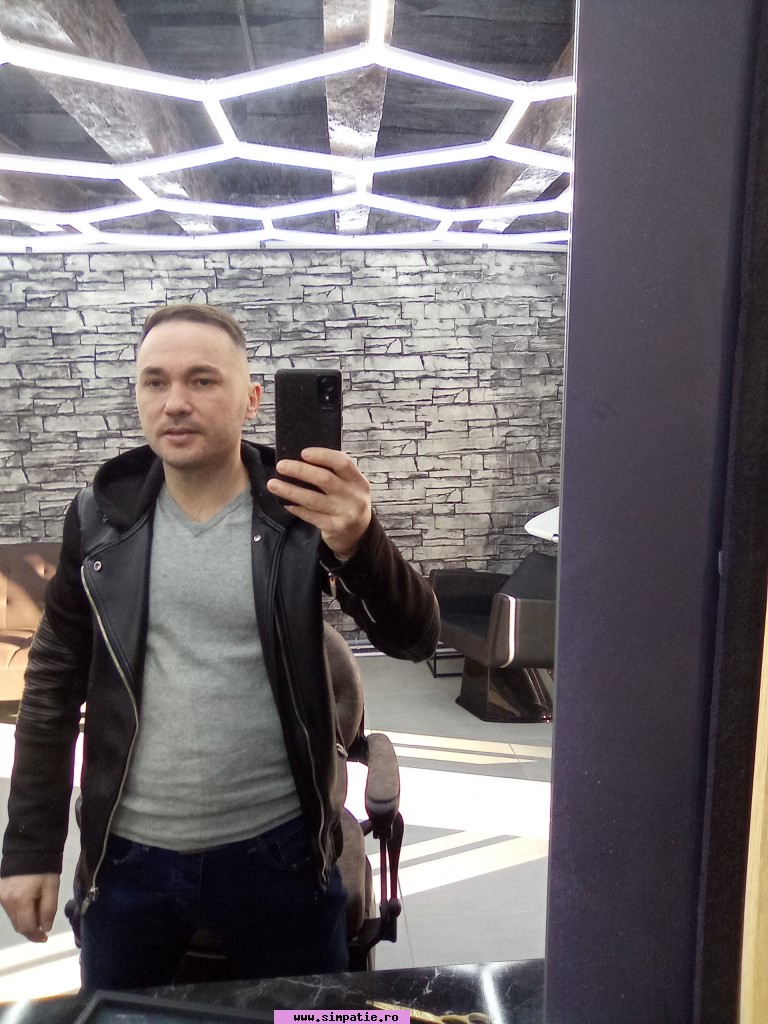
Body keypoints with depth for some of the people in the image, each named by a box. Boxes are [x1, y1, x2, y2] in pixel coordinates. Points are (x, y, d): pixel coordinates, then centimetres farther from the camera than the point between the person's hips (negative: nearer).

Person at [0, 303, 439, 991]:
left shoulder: (303, 513, -10)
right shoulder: (101, 518, -4)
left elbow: (414, 639, -18)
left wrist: (358, 541, -37)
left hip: (276, 849, -1)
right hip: (127, 854, 2)